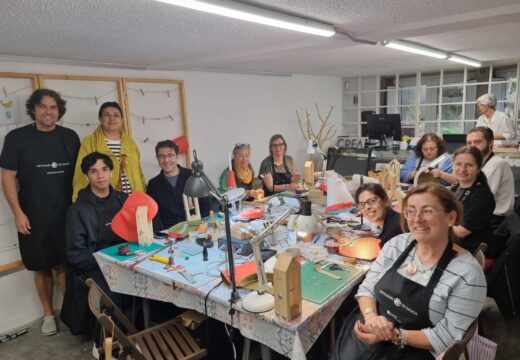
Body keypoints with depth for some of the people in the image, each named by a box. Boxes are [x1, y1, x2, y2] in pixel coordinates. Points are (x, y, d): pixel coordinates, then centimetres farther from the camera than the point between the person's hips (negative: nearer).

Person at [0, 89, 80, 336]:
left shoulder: (70, 137, 4)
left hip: (67, 215, 1)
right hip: (33, 218, -1)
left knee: (65, 265, 4)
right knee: (42, 268, 10)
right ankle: (48, 314, 27)